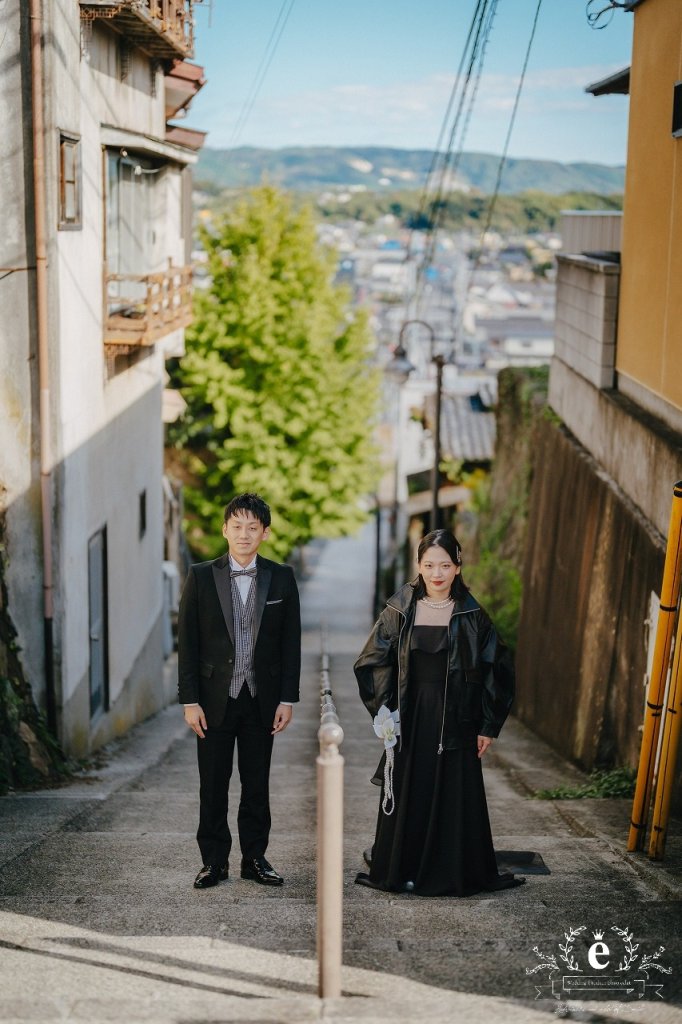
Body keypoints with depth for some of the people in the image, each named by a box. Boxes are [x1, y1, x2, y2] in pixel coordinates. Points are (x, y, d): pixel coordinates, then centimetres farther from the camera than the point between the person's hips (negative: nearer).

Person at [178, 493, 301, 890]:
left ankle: (255, 858, 19)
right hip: (215, 700, -1)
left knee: (257, 785, 9)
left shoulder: (282, 578, 2)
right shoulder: (201, 577, -1)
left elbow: (291, 643, 4)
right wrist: (190, 700, -7)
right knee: (213, 785, 5)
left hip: (262, 700, 1)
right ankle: (215, 861, 14)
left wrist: (288, 699, -1)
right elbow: (188, 643, -1)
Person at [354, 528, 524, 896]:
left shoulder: (471, 616, -1)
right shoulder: (400, 610, 1)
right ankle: (400, 870, 17)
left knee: (456, 795, 3)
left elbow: (497, 670, 1)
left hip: (455, 723, 0)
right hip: (409, 721, 1)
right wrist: (385, 709, -5)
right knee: (408, 795, 5)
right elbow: (372, 662, 5)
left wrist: (488, 726, -2)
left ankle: (457, 873, 14)